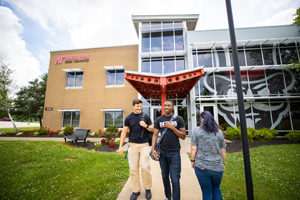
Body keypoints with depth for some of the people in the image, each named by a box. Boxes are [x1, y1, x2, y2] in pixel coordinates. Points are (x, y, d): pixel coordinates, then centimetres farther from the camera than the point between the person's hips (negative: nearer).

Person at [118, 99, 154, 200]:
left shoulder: (146, 116, 2)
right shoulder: (129, 118, 2)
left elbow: (152, 129, 8)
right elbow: (124, 132, 5)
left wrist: (146, 125, -13)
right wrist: (120, 146, 0)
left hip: (144, 145, -1)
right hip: (132, 145, 1)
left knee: (145, 167, -2)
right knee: (133, 168, 6)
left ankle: (148, 188, 21)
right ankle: (135, 190, 23)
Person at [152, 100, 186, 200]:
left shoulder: (178, 119, -2)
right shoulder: (159, 119, 4)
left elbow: (183, 136, -3)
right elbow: (155, 135, 4)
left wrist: (172, 127, -14)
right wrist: (153, 149, -8)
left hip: (174, 153, -2)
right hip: (162, 152, 3)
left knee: (175, 180, 0)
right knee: (165, 177, 17)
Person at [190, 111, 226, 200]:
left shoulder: (197, 130, -7)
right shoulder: (219, 132, 2)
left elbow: (193, 148, -9)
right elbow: (223, 151, 6)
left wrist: (193, 160, 4)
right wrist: (223, 163, 19)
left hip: (201, 166, -3)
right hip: (217, 167, 3)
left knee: (206, 192, 12)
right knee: (216, 188, 26)